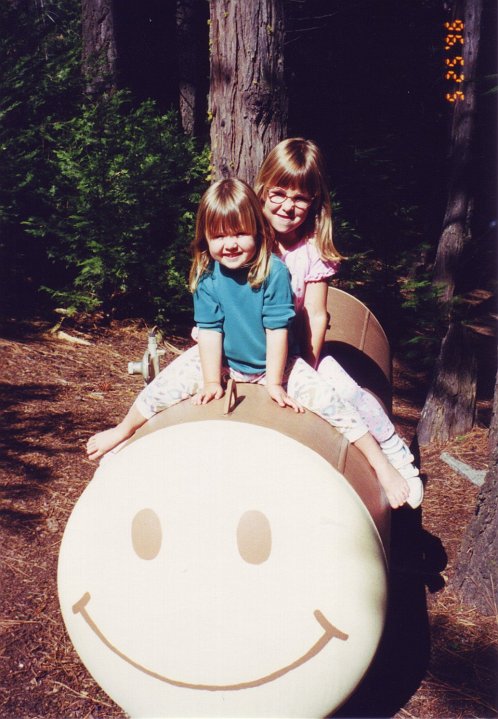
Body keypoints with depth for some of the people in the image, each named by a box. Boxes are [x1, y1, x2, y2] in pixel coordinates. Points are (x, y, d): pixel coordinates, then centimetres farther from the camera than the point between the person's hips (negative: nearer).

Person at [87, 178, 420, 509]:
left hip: (273, 361, -2)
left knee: (329, 400, -17)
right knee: (164, 386, -7)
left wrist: (275, 383, -17)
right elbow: (209, 329, -12)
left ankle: (382, 464, -6)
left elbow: (277, 329, -21)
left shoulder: (274, 272, -24)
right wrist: (211, 381, -13)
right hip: (221, 359, 3)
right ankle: (125, 429, 21)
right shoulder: (206, 277, -16)